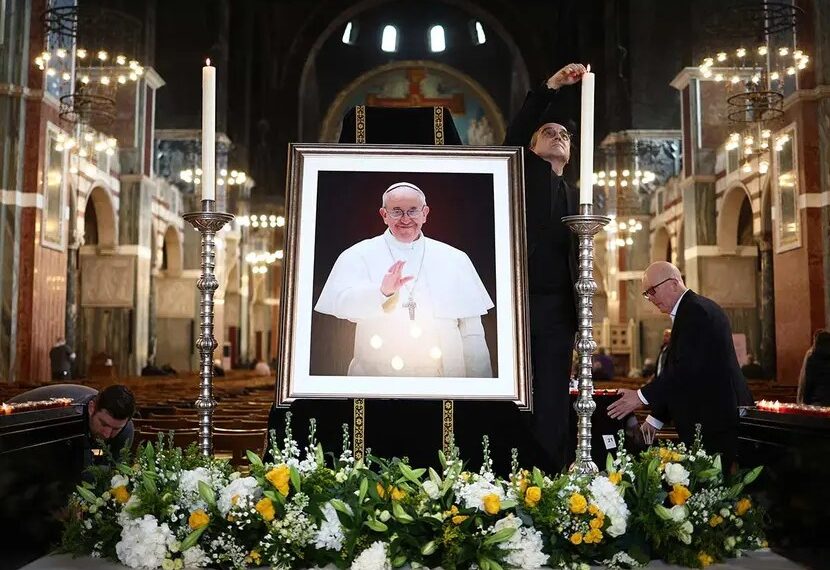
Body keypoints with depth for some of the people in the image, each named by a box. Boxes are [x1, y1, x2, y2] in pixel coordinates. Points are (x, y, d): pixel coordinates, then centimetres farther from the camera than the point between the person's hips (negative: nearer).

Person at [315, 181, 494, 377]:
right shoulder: (358, 255, 6)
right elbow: (341, 304, -11)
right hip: (375, 372, -2)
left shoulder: (454, 259, 12)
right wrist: (382, 291, -28)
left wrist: (481, 389, 4)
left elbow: (472, 333, 9)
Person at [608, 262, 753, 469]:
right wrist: (656, 418, 17)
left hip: (714, 421, -10)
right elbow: (675, 368, 19)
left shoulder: (695, 311, -14)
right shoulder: (695, 308, 18)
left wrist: (642, 397, -18)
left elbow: (686, 367, -22)